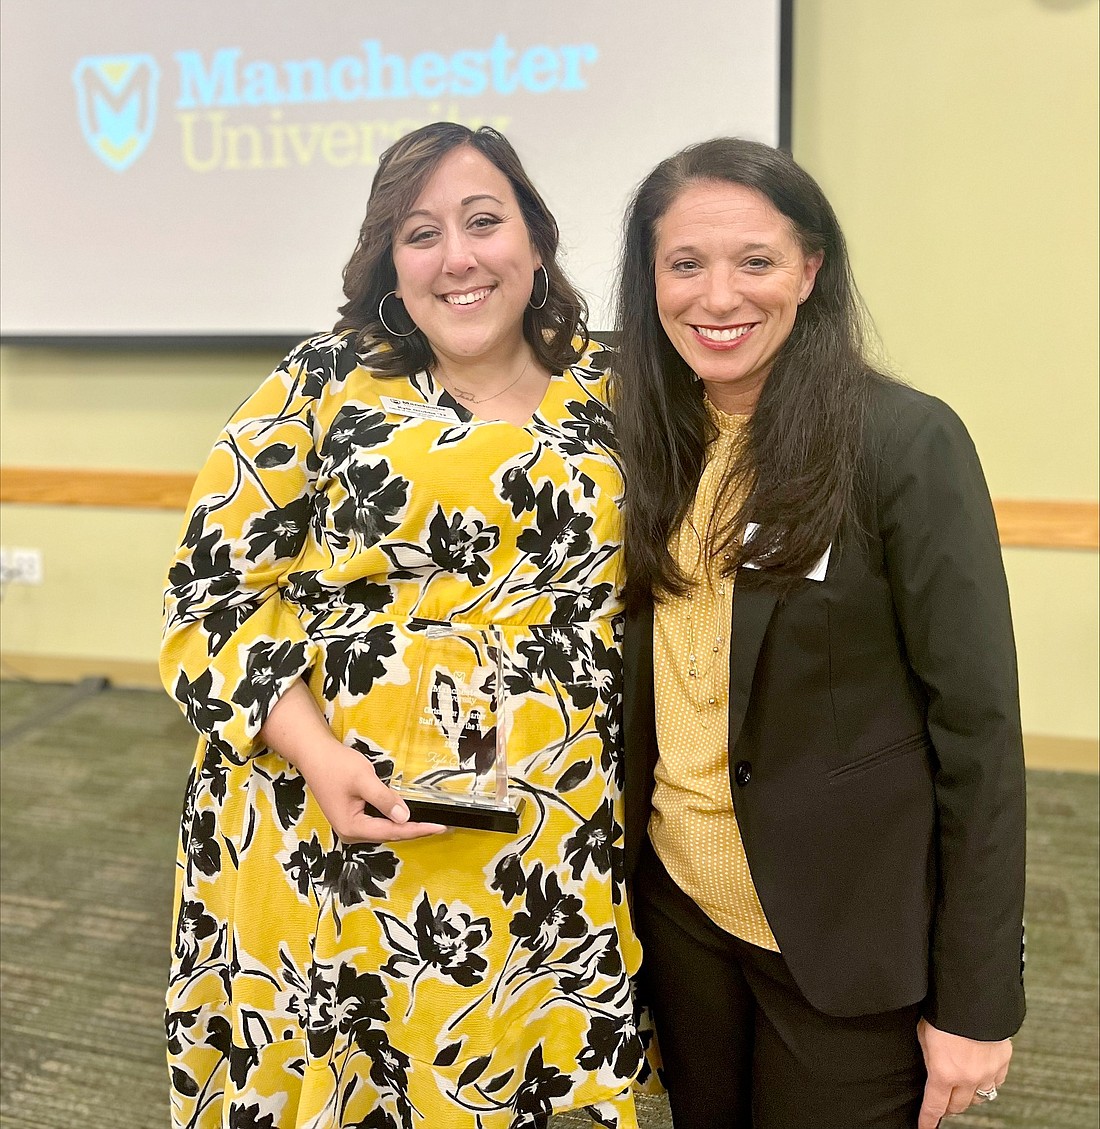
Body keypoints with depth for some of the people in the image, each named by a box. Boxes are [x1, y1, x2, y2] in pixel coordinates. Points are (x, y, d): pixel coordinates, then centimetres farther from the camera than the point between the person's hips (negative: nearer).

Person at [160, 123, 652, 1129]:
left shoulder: (606, 392, 4)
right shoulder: (323, 386, -3)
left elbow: (643, 594, 14)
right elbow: (212, 598, -3)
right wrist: (317, 755, -16)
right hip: (335, 840, -1)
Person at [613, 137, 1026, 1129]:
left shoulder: (907, 442, -15)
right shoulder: (656, 443, 0)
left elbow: (977, 727, -14)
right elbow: (645, 686, 8)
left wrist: (977, 1001, -12)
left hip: (848, 937, -4)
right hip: (678, 903, 5)